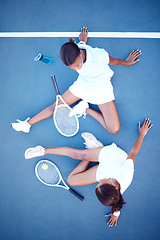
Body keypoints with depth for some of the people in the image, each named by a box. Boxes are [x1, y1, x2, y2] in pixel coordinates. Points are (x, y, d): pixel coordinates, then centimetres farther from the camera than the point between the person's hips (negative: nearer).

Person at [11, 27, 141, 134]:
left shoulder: (100, 55, -38)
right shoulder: (72, 54, -23)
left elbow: (113, 60, -13)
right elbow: (82, 44, 4)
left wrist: (126, 62, 8)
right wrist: (82, 41, 28)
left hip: (101, 90, -3)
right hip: (82, 85, 3)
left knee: (114, 129, -15)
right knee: (55, 107, 2)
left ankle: (86, 109, 3)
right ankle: (27, 124, 23)